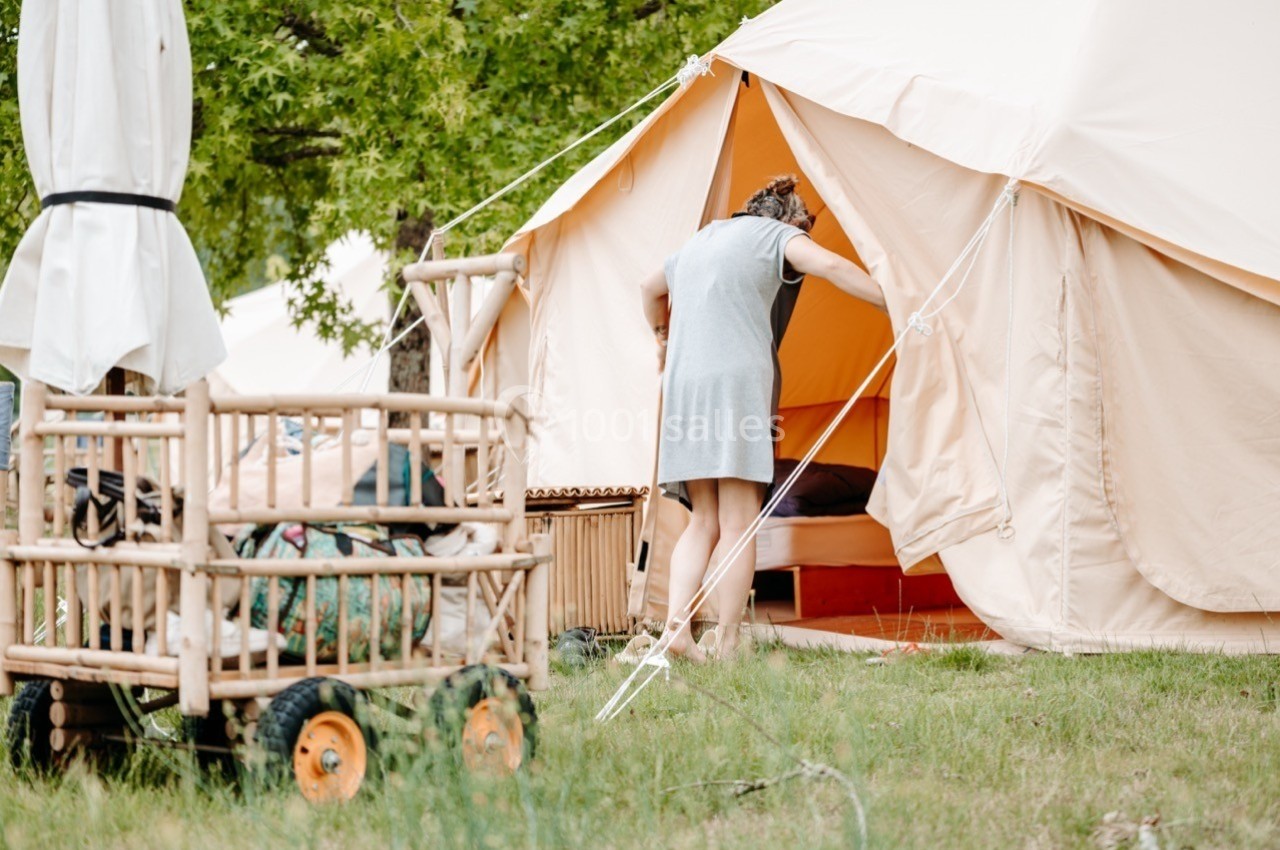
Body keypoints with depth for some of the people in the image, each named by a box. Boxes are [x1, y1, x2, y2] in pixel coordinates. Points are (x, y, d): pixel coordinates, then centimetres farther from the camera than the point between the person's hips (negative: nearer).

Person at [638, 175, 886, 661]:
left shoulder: (700, 241, 27)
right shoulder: (776, 234, 6)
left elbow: (651, 289, 43)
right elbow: (829, 265, -13)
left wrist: (663, 339, 60)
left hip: (683, 382, 7)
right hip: (737, 381, -7)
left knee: (704, 521, 11)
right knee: (738, 522, -5)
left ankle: (674, 628, -5)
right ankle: (728, 647, -6)